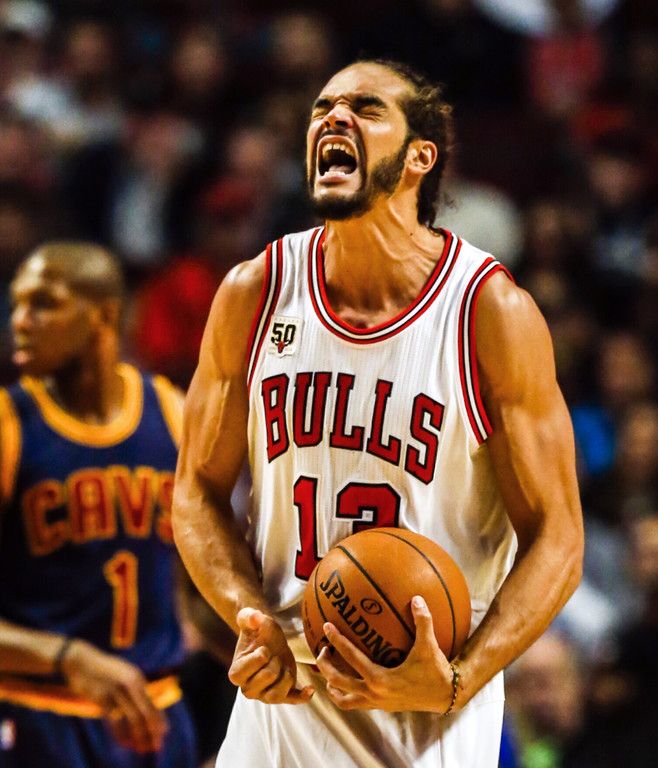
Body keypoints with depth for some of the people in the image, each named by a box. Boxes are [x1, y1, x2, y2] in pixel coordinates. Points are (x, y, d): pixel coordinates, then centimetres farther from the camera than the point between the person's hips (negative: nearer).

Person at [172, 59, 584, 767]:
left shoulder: (494, 313, -10)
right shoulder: (253, 295, -2)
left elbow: (554, 537, -8)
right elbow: (199, 491, 6)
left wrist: (457, 683, -21)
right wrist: (252, 623, -11)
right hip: (283, 690, 3)